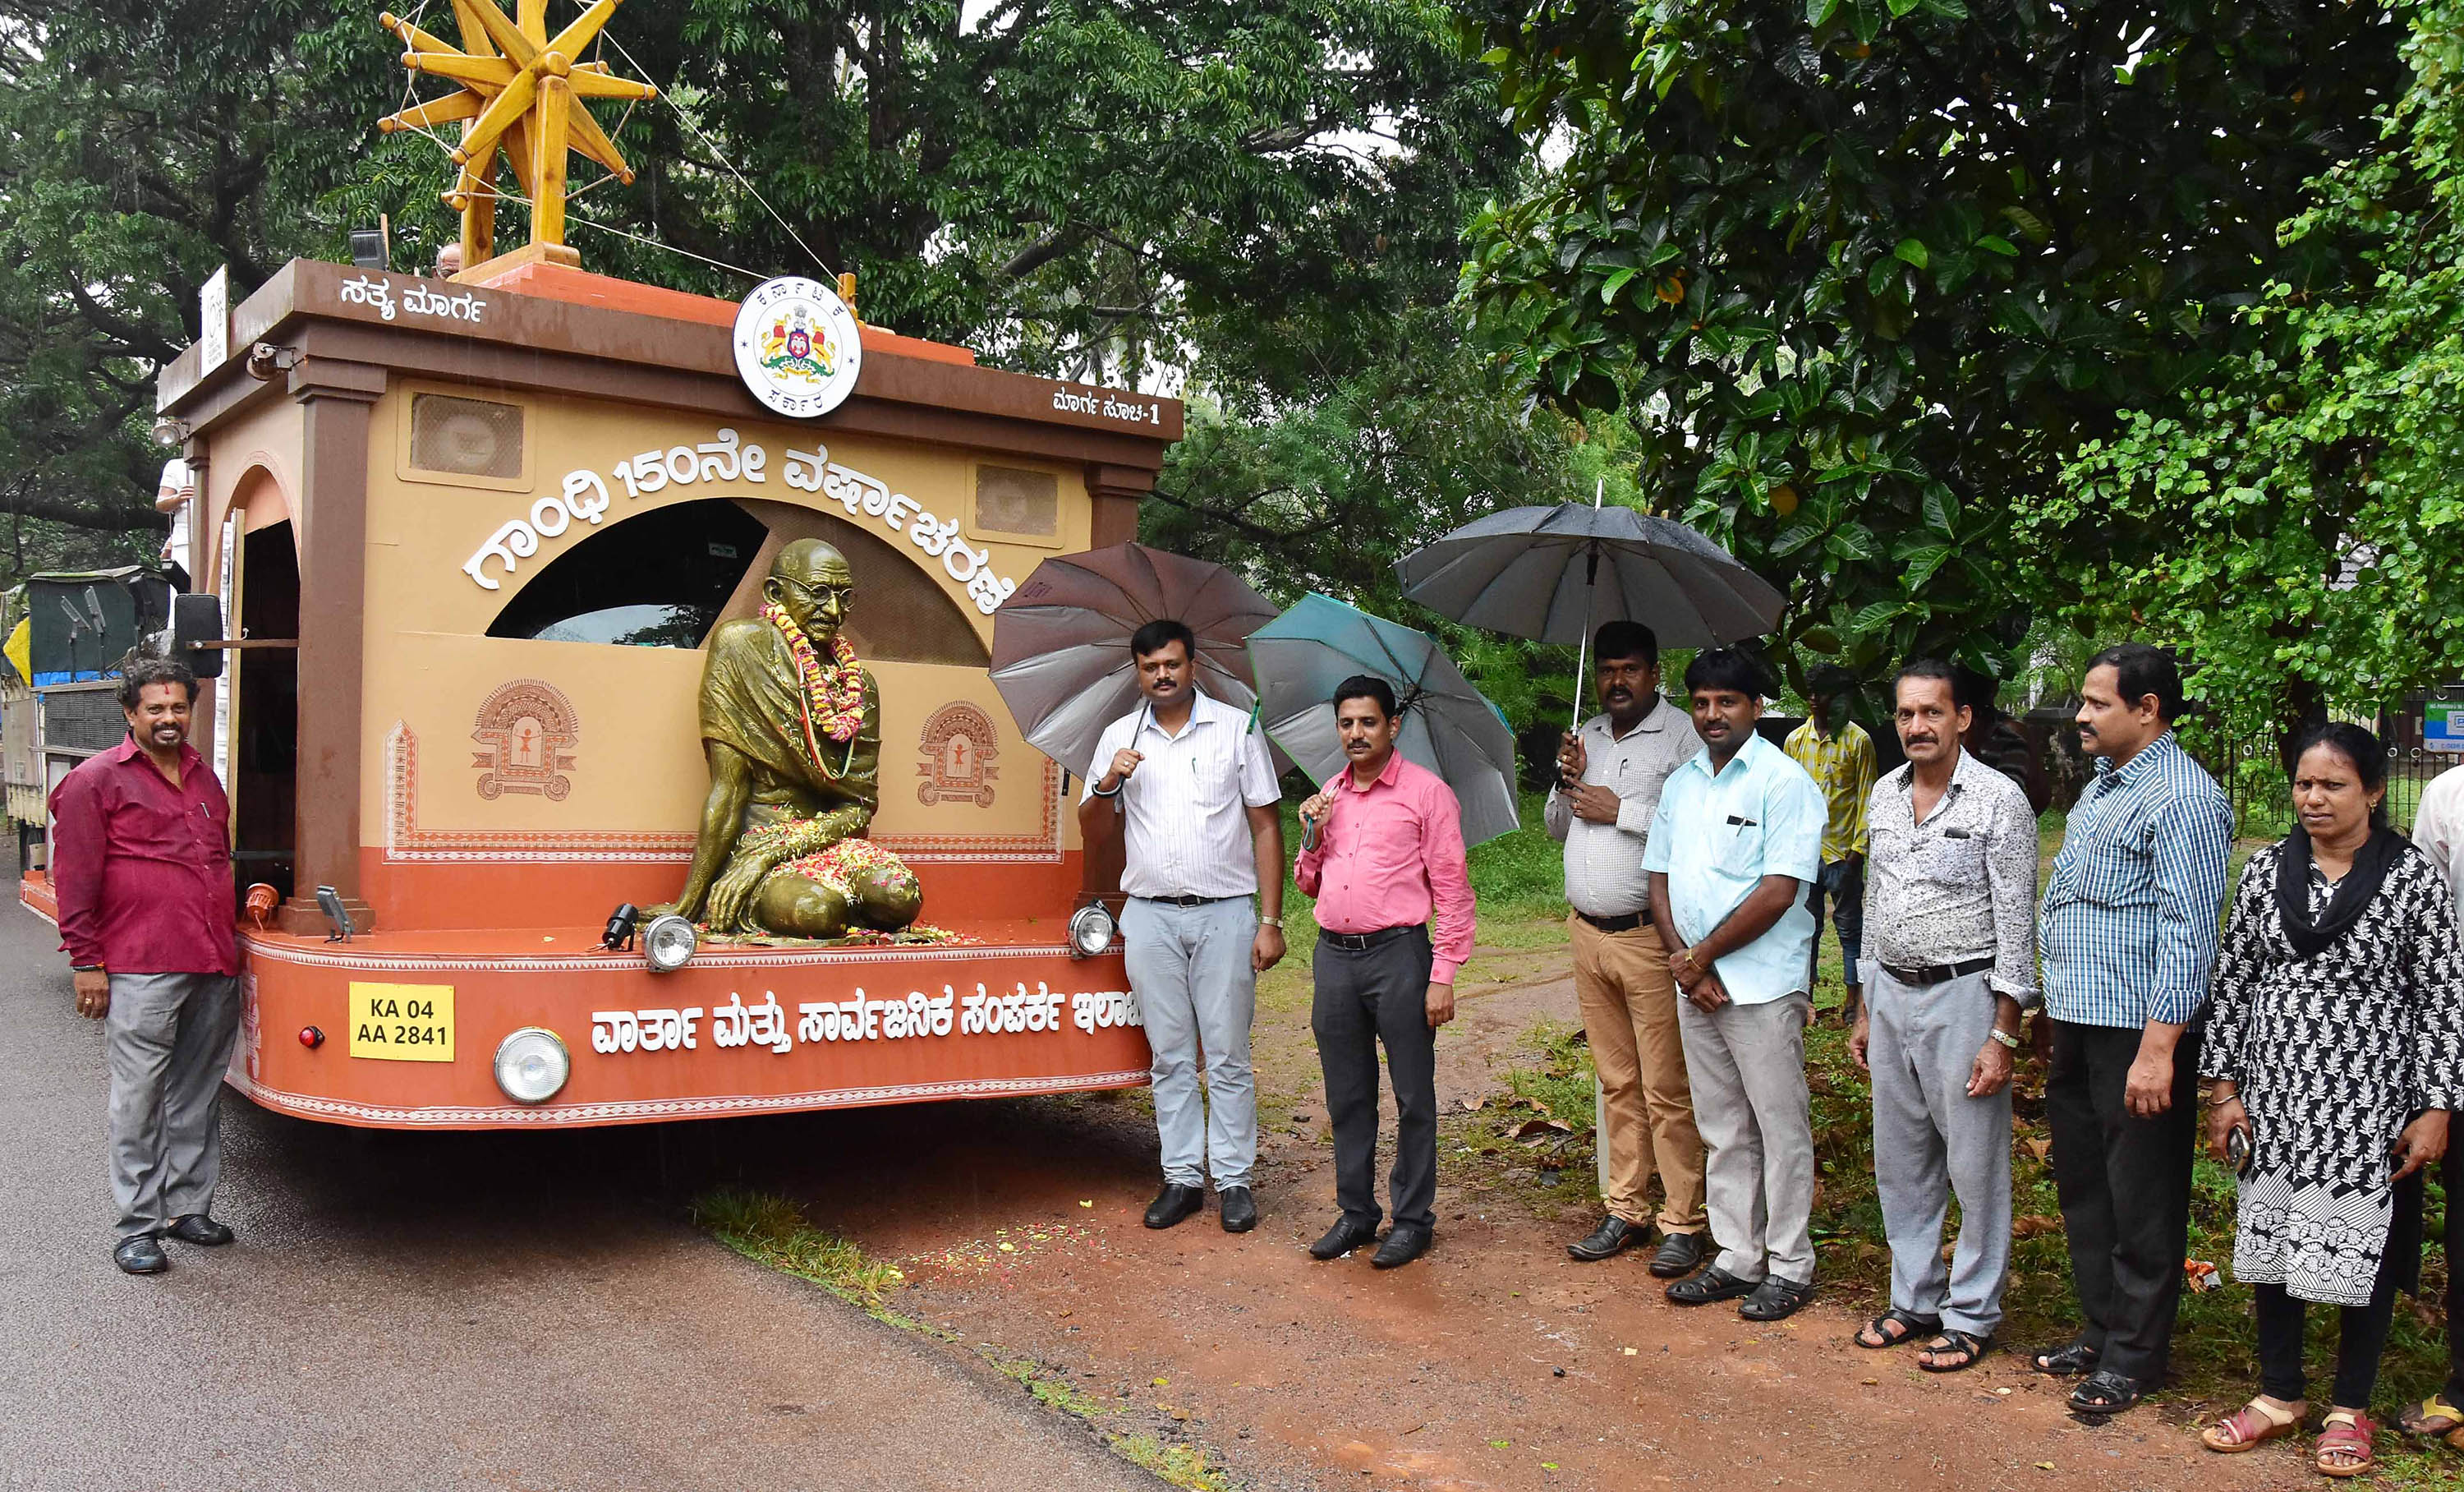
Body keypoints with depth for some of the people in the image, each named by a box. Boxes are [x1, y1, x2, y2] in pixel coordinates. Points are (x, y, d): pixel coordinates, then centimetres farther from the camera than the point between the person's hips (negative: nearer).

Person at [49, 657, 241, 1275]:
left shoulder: (205, 778, 19)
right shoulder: (97, 780, 0)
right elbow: (75, 879, -4)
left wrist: (239, 919, 17)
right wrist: (86, 963, -8)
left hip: (215, 968, 6)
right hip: (140, 971, -6)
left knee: (199, 1096, 11)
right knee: (140, 1098, -3)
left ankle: (189, 1207, 22)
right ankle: (137, 1225, 6)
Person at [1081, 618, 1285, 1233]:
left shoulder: (1237, 728, 3)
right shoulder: (1119, 737, 9)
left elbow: (1266, 826, 2)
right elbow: (1091, 828, 10)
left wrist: (1271, 922, -4)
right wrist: (1108, 783, -12)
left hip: (1224, 913, -2)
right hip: (1150, 916, 2)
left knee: (1228, 1055, 1)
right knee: (1171, 1056, 7)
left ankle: (1234, 1179, 10)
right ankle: (1182, 1177, 16)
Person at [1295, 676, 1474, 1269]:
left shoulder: (1426, 792, -3)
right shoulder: (1328, 795, 14)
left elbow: (1452, 890, -5)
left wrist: (1442, 976, -11)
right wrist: (1312, 837, 2)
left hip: (1397, 954, -5)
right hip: (1333, 955, 6)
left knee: (1413, 1097, 2)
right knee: (1347, 1096, 12)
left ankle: (1413, 1219, 13)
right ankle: (1355, 1212, 23)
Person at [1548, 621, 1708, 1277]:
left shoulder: (1681, 735, -7)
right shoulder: (1588, 736, 15)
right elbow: (1556, 828, 20)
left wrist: (1621, 812, -14)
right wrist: (1566, 784, 1)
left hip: (1650, 935, -7)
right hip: (1589, 934, 7)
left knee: (1666, 1088, -3)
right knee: (1617, 1082, 13)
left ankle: (1683, 1223, 6)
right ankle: (1625, 1211, 21)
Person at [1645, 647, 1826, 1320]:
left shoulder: (1783, 781, -10)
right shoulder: (1680, 784, 12)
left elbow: (1778, 892, -16)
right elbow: (1660, 879, 11)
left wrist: (1703, 955, -12)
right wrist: (1683, 961, -4)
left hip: (1763, 985, -7)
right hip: (1696, 985, 7)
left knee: (1781, 1129, 3)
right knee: (1724, 1132, 14)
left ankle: (1789, 1267, 14)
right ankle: (1738, 1258, 24)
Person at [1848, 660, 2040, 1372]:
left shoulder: (1999, 799, -11)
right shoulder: (1885, 794, 9)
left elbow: (2016, 921, -11)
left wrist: (2004, 1034, -15)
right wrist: (1866, 1011, 17)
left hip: (1962, 996, -6)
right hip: (1891, 994, 6)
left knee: (1975, 1165, 3)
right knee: (1901, 1161, 13)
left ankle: (1971, 1315, 16)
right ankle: (1914, 1300, 27)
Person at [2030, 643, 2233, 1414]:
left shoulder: (2182, 797, -16)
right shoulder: (2102, 787, 15)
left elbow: (2189, 930, -21)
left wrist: (2158, 1048, -24)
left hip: (2138, 1034, -10)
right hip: (2079, 1029, 10)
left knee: (2142, 1203, 4)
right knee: (2083, 1186, 18)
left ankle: (2134, 1355, 18)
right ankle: (2099, 1328, 32)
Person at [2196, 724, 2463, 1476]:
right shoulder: (2265, 871, 3)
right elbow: (2232, 982, 6)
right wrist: (2225, 1090, 4)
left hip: (2370, 1104, -3)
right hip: (2276, 1101, 3)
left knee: (2364, 1253, 6)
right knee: (2270, 1244, 10)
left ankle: (2351, 1410, 24)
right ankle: (2279, 1396, 26)